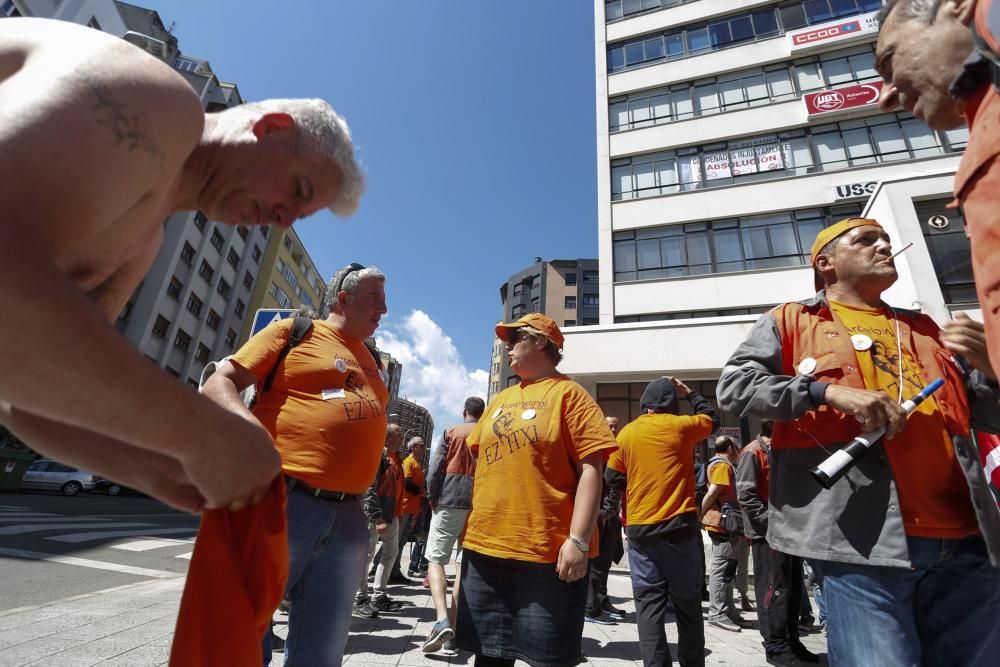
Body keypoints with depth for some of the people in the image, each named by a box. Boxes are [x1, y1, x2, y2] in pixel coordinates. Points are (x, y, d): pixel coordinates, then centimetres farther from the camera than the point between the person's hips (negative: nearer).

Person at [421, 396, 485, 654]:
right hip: (479, 506, 3)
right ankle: (453, 625, 17)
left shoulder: (451, 432, 3)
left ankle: (442, 620, -17)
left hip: (449, 501, -2)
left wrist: (432, 498, 5)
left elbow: (435, 468, -3)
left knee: (435, 559, 2)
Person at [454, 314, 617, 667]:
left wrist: (578, 540, -18)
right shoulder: (500, 400, 15)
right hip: (484, 548, 6)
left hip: (547, 553, -6)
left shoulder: (567, 393, -5)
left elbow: (590, 469, -12)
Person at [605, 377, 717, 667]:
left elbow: (613, 479, 4)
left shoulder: (627, 433, 1)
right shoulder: (680, 425, -3)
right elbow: (712, 418, 17)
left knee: (649, 602, 6)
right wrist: (689, 393, 26)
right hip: (680, 526, 0)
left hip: (640, 529, 1)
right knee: (687, 601, 14)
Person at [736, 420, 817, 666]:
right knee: (775, 590, -2)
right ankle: (776, 647, 8)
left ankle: (791, 641, 25)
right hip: (768, 534, -9)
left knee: (793, 588, 13)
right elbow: (745, 495, -19)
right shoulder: (752, 453, -12)